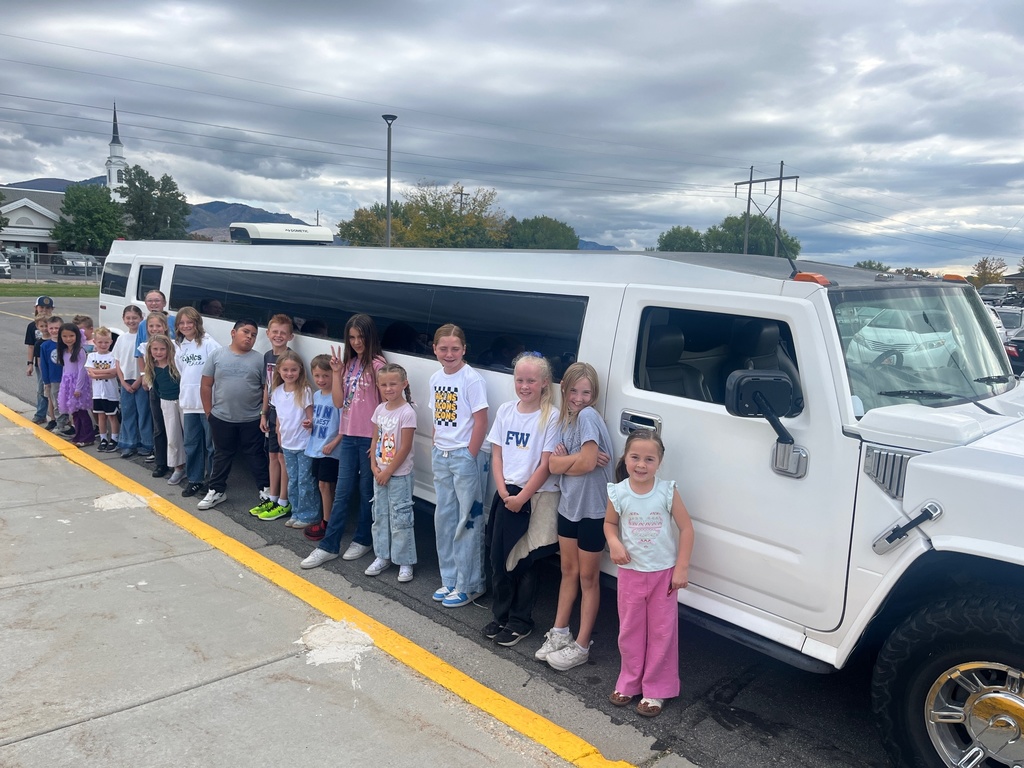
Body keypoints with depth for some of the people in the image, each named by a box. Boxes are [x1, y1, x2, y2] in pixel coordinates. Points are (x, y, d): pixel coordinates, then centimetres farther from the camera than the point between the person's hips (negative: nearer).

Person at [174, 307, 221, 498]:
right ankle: (194, 480, 23)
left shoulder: (209, 344, -12)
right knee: (191, 444, 12)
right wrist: (182, 395, 15)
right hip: (189, 403, 7)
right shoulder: (179, 347, 11)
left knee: (212, 444, 2)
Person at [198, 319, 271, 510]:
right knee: (222, 455, 16)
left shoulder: (259, 359, -3)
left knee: (255, 455, 10)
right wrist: (209, 412, 2)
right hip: (221, 419, 1)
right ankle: (217, 490, 29)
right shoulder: (217, 355, 0)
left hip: (251, 420, -1)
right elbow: (206, 386, 3)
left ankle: (265, 489, 21)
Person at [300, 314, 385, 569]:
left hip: (370, 438, -6)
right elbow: (338, 402, 4)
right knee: (342, 492, 9)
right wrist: (337, 372, -6)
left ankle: (362, 540, 24)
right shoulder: (348, 363, 9)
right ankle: (328, 546, 14)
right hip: (349, 436, 6)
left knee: (367, 491, 9)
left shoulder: (377, 364, -11)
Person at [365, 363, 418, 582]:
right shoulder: (380, 409, 4)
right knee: (380, 515, 15)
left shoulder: (407, 413, -16)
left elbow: (405, 448, -17)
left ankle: (405, 562, 12)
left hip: (399, 475, -7)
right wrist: (374, 466, -3)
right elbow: (375, 440, 9)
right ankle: (382, 556, 28)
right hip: (380, 473, 7)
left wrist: (388, 472, -14)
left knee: (400, 519, 1)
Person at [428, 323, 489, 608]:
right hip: (440, 456, 8)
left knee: (467, 521, -1)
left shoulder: (472, 379, -13)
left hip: (464, 456, -7)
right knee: (444, 518, 14)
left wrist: (470, 457, -15)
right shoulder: (436, 379, 8)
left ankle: (468, 585, 9)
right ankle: (449, 580, 27)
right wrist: (436, 450, 8)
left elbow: (481, 422, -14)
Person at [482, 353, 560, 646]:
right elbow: (497, 455, 5)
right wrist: (503, 491, -6)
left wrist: (522, 497, -13)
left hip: (538, 498, -4)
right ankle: (501, 615, 27)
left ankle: (520, 622, 21)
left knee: (524, 563, 5)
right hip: (506, 494, 5)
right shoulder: (505, 411, 4)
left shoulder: (551, 418, -10)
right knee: (499, 558, 10)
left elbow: (546, 466, -12)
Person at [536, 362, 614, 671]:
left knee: (588, 578, 6)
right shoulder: (565, 418, 6)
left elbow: (588, 463, -24)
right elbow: (552, 464, -3)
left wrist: (564, 462, -6)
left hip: (592, 510, -7)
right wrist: (576, 459, -21)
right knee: (568, 570, 18)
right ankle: (559, 634, 31)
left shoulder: (588, 416, -17)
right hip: (568, 505, 7)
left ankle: (581, 646, 17)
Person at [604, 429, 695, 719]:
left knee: (662, 631, 8)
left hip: (663, 572, -1)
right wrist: (614, 543, -16)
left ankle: (655, 690, 23)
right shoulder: (618, 493, -11)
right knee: (630, 630, 14)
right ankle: (629, 682, 32)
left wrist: (681, 569, -10)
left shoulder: (667, 492, -15)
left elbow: (686, 528, -9)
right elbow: (610, 523, 6)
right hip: (630, 572, 2)